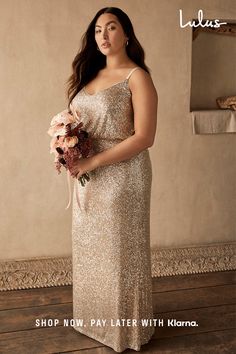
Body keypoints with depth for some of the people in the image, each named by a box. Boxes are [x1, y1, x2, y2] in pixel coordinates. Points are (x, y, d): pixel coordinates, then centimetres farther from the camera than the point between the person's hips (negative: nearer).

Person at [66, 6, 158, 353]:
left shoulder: (137, 77, -9)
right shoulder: (91, 74, 12)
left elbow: (144, 137, -18)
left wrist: (93, 162, -20)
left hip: (122, 177, -7)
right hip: (88, 179, 7)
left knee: (120, 252, 5)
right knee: (91, 249, 16)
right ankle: (96, 318, 37)